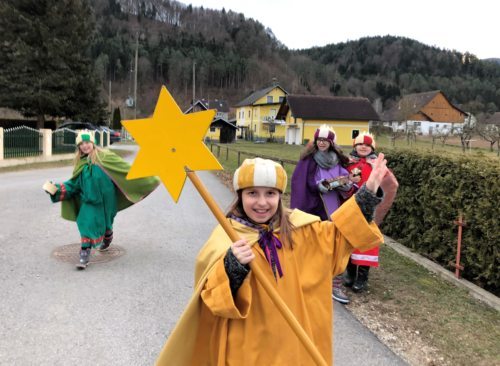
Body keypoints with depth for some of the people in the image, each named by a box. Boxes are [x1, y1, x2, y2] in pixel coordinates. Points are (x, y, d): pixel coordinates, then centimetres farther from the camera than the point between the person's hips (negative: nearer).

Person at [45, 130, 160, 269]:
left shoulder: (105, 157, -9)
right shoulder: (80, 163, 3)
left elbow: (124, 169, -8)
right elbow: (74, 183, 11)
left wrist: (146, 179, -9)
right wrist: (58, 189, -3)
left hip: (105, 199, -2)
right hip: (89, 200, 2)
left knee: (105, 223, 15)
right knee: (87, 224, -8)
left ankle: (107, 240, 47)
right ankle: (84, 255, -4)